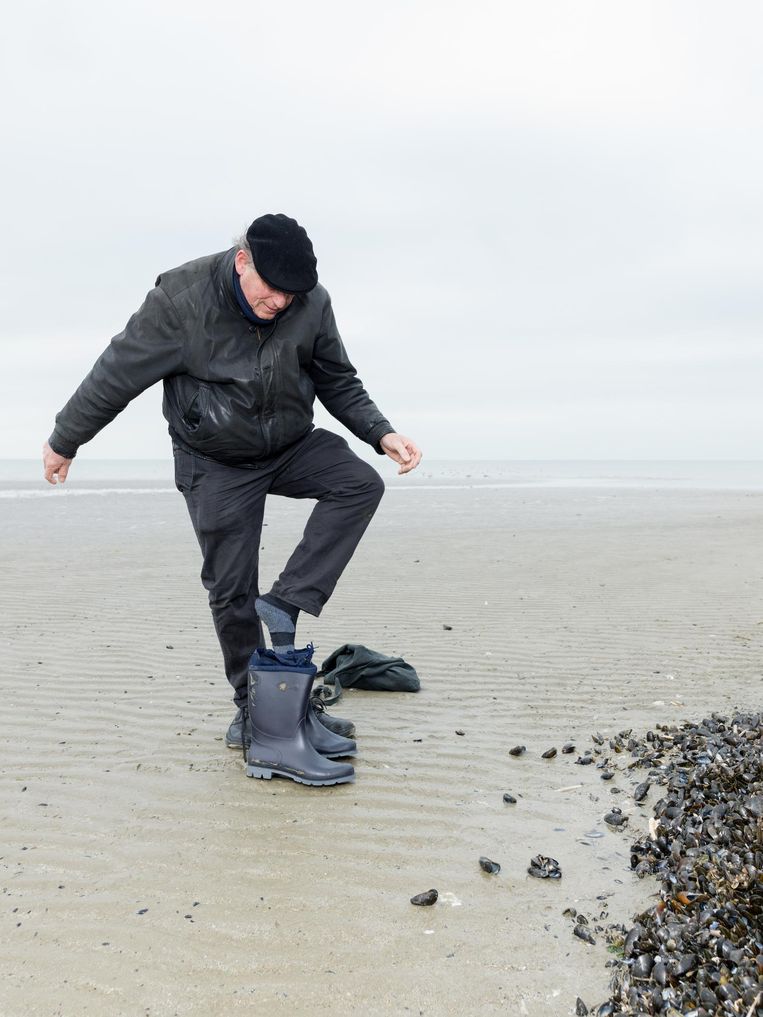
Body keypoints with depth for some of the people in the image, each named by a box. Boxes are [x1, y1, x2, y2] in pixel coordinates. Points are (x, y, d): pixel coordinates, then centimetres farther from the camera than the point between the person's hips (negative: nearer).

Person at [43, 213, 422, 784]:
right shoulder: (182, 298, -23)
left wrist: (382, 433, -15)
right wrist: (64, 441, -3)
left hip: (292, 446, 3)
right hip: (216, 465, -3)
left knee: (360, 485, -22)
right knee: (230, 589, 0)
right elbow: (117, 374, -13)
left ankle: (285, 602, -16)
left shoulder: (313, 304, -13)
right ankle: (251, 703, 19)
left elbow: (339, 382, 1)